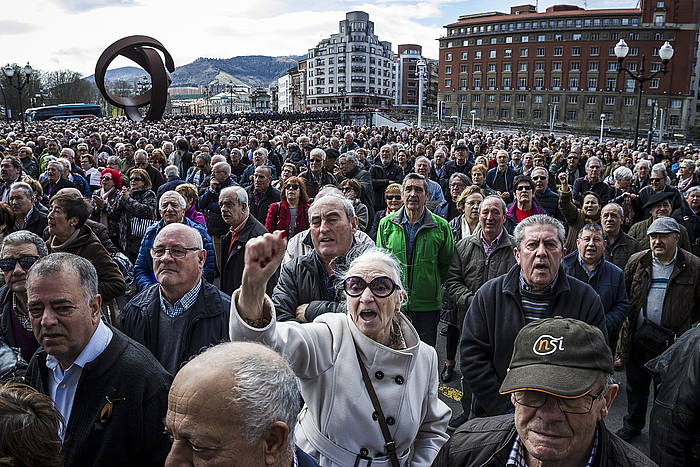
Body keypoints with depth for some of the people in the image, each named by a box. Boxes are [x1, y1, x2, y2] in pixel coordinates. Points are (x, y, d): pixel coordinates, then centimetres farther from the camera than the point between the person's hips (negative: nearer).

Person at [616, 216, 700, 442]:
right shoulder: (636, 261, 1)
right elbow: (623, 295, 9)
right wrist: (629, 321, 3)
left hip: (672, 341, -2)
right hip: (637, 338, 3)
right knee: (636, 384, 18)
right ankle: (633, 425, 37)